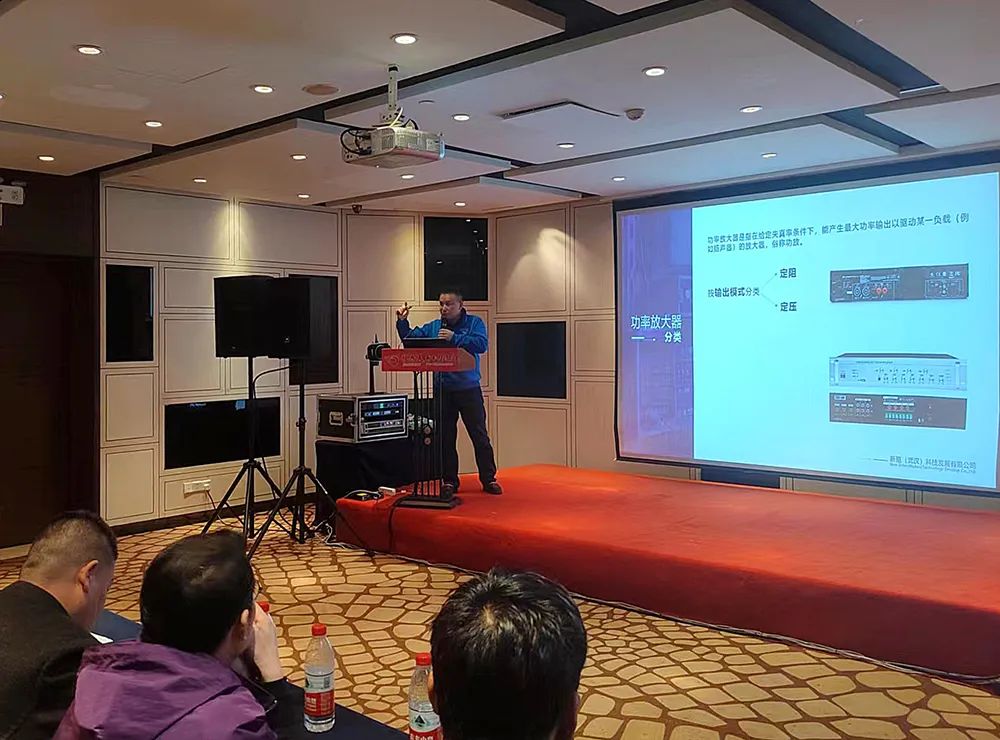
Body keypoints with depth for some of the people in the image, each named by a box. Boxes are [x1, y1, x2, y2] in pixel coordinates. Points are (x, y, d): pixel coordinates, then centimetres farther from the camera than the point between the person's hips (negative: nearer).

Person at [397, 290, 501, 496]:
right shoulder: (433, 327, 10)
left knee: (480, 436, 2)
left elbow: (481, 344, -17)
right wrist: (402, 322, -5)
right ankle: (449, 481, 19)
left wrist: (455, 338, -24)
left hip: (469, 389, -3)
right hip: (443, 391, 3)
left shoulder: (474, 323, 0)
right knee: (446, 438, 8)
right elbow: (409, 338, 11)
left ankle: (489, 479, 11)